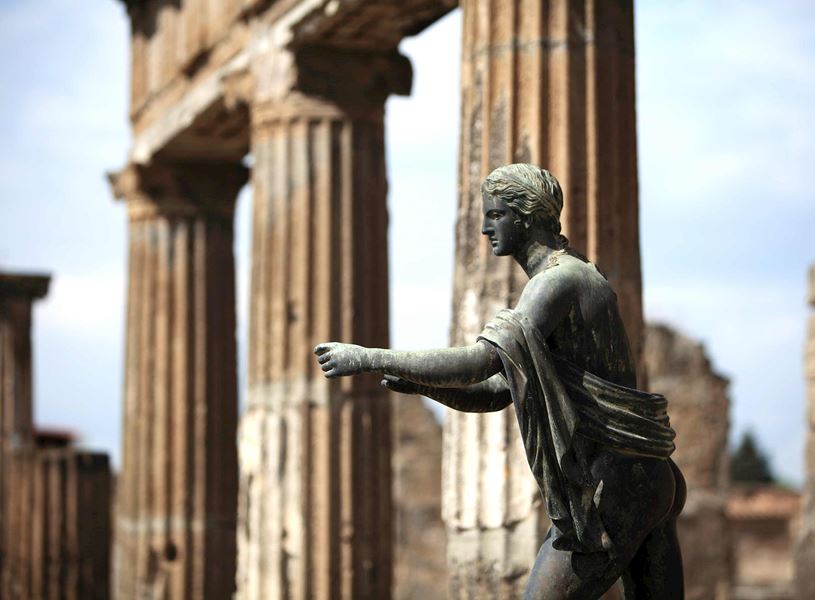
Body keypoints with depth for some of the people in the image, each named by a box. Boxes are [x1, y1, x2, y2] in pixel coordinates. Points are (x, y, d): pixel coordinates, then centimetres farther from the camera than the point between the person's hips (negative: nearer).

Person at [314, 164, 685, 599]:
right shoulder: (575, 280, 22)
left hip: (609, 494, -10)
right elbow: (493, 395, 21)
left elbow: (479, 363, -25)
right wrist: (418, 382, 3)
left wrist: (368, 358, -19)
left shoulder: (558, 281, -12)